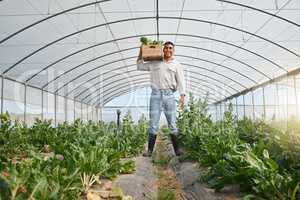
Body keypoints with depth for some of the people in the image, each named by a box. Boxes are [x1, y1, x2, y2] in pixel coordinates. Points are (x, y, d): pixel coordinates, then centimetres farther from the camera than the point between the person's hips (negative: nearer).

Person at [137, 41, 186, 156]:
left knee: (172, 123, 1)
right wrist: (141, 52, 19)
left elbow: (181, 81, 5)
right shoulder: (154, 63, 16)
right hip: (156, 94, 1)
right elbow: (139, 66, 26)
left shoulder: (176, 65, 13)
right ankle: (150, 150, 4)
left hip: (169, 94, -1)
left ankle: (177, 149, 6)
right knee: (153, 124, 0)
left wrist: (182, 96, -7)